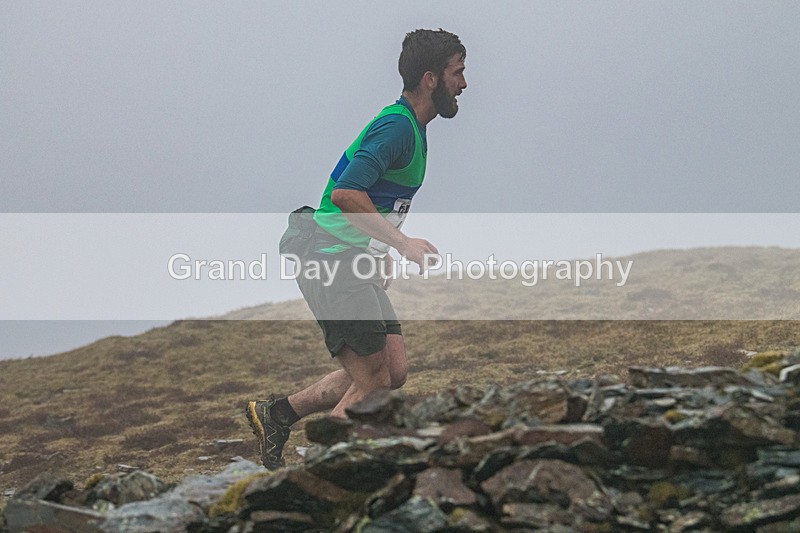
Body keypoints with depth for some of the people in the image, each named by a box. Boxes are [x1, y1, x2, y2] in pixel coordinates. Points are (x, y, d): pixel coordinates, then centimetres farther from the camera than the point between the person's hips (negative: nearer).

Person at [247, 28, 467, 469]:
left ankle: (276, 413, 16)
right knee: (373, 384, -7)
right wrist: (403, 243, -25)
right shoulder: (397, 127, -17)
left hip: (356, 268, 10)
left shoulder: (409, 128, 15)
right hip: (334, 268, -10)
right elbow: (346, 193, -28)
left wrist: (382, 255, 20)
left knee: (394, 371, 8)